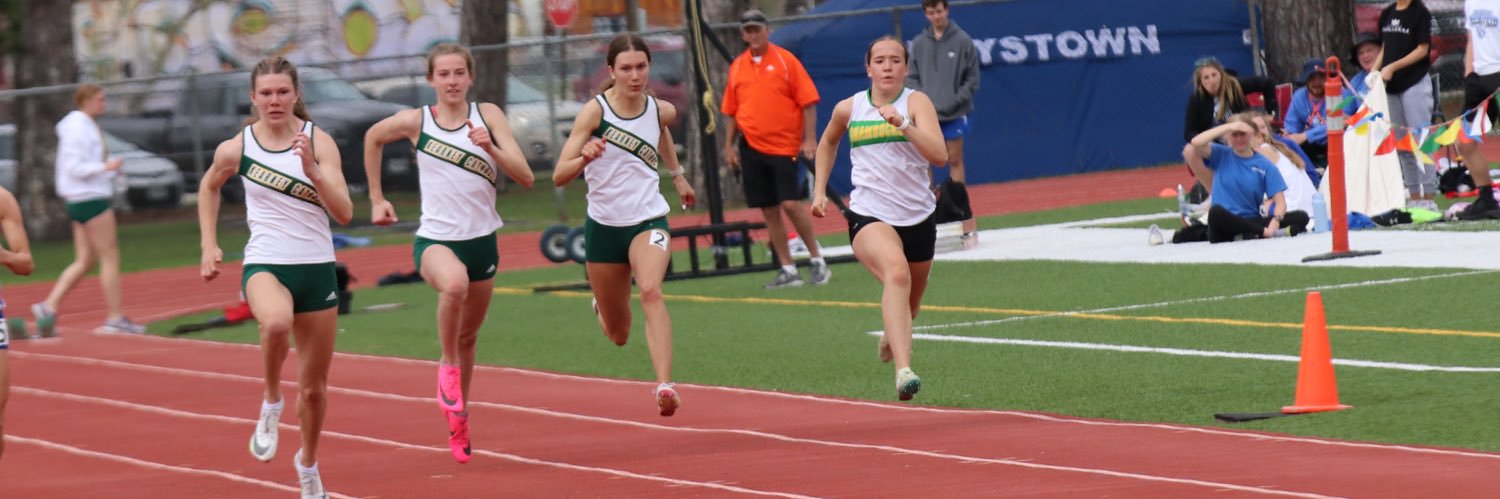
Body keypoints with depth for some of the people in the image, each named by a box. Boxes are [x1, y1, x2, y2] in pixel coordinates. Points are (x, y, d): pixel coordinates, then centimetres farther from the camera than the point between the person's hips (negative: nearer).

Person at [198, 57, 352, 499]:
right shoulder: (236, 149, -3)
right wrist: (209, 246, 12)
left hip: (317, 268, 1)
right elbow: (209, 188, 19)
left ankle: (308, 463, 36)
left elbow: (344, 213, -13)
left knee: (314, 387, 10)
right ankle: (271, 404, -12)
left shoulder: (319, 141, -6)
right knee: (277, 322, -39)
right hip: (265, 265, -1)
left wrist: (311, 169, -26)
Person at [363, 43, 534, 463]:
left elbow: (525, 177, -9)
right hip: (435, 239, -3)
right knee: (455, 284, -37)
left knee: (468, 338, 16)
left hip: (482, 240, 3)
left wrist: (490, 147, -24)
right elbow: (373, 138, 18)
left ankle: (458, 421, 37)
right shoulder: (415, 121, -4)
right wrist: (376, 199, 17)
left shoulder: (487, 115, -3)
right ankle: (448, 367, -13)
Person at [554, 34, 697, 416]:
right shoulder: (595, 110, -15)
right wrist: (584, 157, -41)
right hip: (603, 226, -1)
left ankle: (664, 386, -40)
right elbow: (559, 176, -21)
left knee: (651, 290, -31)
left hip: (648, 220, 1)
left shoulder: (661, 111, -2)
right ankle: (601, 306, 52)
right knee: (618, 334, 13)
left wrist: (677, 176, 32)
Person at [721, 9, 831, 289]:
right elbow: (730, 111, 16)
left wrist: (808, 140, -10)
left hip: (784, 146, -4)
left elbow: (808, 102, -5)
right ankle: (788, 270, 10)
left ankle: (818, 261, 2)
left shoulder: (785, 61, -3)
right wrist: (729, 145, 10)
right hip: (751, 148, 4)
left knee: (791, 203, -12)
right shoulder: (737, 67, 10)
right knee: (769, 210, 4)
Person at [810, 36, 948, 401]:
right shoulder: (848, 109, 3)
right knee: (896, 272, -33)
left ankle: (892, 338, 58)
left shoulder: (916, 102, -5)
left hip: (918, 217, 2)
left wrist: (903, 125, -31)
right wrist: (819, 190, 18)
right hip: (869, 216, -2)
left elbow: (939, 155, -20)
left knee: (911, 299, 20)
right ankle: (903, 370, -46)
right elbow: (827, 143, 26)